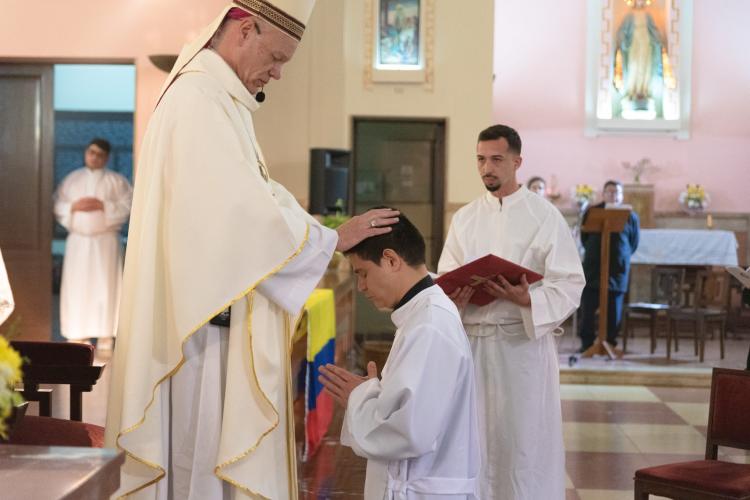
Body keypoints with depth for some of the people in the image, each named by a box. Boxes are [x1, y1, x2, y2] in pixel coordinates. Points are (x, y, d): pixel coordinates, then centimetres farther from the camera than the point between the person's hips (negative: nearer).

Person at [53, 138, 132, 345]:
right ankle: (76, 336, 6)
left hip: (105, 241, -2)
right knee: (76, 288, 0)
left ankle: (106, 338, -2)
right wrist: (73, 206, -11)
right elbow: (57, 205, 8)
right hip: (78, 240, 2)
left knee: (105, 287, -5)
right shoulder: (71, 178, 11)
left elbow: (127, 206, -5)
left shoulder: (116, 180, 4)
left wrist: (103, 205, -16)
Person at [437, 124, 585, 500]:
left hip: (524, 340, -4)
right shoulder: (464, 218, 11)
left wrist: (526, 299, -24)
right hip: (474, 340, 4)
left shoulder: (545, 216, -2)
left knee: (524, 439, -2)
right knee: (477, 439, 8)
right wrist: (453, 298, -15)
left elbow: (569, 285, -7)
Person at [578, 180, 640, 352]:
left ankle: (610, 342, 9)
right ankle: (587, 343, 5)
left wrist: (622, 256, 7)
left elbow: (634, 243, 12)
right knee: (588, 307, -2)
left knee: (614, 309, 1)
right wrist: (592, 251, 5)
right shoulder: (592, 212, 5)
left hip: (618, 268, 0)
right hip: (593, 266, 0)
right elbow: (584, 238, 12)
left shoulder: (630, 216, 4)